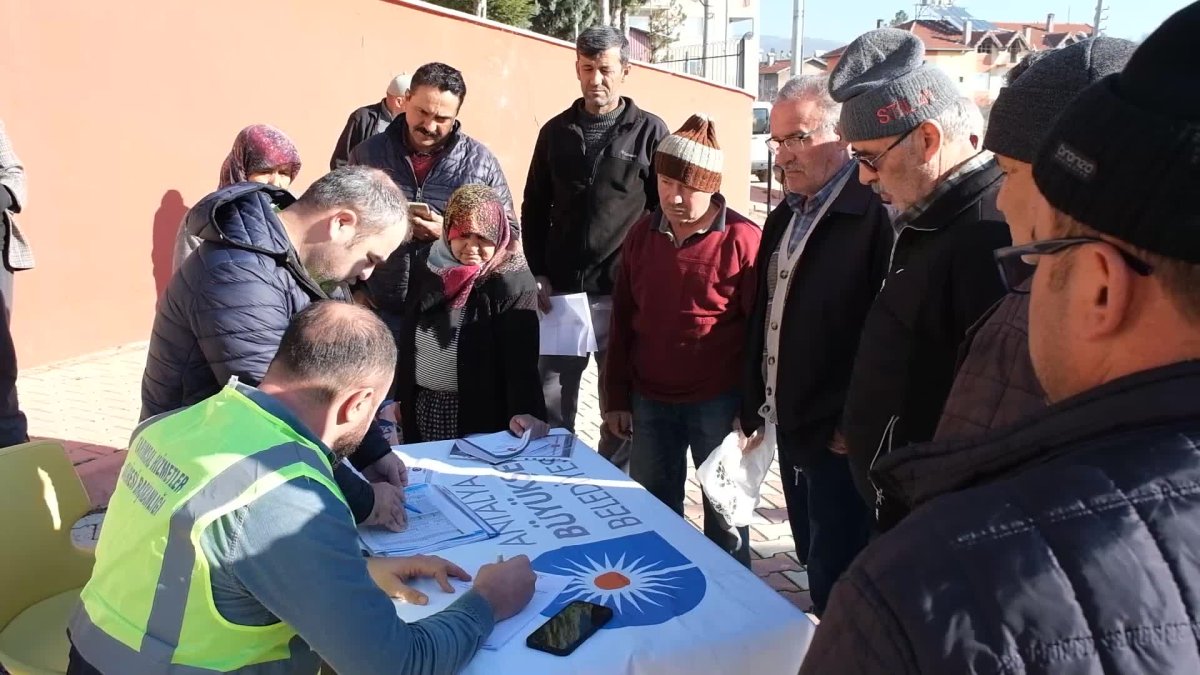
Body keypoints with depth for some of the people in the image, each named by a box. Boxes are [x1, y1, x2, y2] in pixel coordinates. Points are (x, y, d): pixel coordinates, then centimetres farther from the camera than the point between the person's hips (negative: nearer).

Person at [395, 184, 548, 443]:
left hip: (479, 409, -5)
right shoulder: (427, 263, 1)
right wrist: (400, 395, 12)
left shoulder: (512, 281, -15)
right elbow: (408, 336, 10)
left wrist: (524, 410, -37)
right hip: (421, 403, 5)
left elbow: (521, 355, -22)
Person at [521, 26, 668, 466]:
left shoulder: (650, 133, 1)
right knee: (550, 404, 9)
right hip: (561, 291, 3)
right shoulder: (556, 131, 9)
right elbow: (534, 209, 12)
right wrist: (539, 274, 3)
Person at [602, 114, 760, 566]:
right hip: (650, 400, 5)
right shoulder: (642, 235, 4)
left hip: (718, 403, -4)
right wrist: (615, 397, 8)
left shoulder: (742, 240, -11)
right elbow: (622, 321, 9)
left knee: (724, 513, 11)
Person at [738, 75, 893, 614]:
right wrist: (753, 406, 16)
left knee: (835, 584, 3)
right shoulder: (784, 216, 11)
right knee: (814, 559, 21)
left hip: (842, 435, -8)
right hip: (791, 427, 8)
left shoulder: (874, 215, -18)